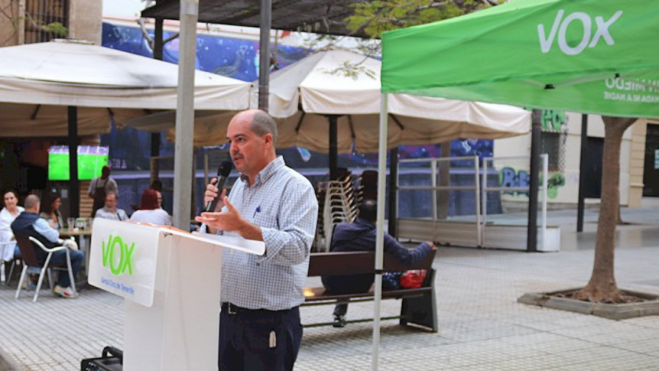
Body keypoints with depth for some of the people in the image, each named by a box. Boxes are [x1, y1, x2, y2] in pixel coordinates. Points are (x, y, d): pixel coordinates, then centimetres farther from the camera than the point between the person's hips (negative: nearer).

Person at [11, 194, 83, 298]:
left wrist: (61, 242, 11)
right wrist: (51, 229, 8)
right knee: (79, 255, -2)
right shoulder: (37, 221, -26)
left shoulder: (16, 222, 2)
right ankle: (62, 287, 5)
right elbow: (54, 236, -14)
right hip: (43, 257, -10)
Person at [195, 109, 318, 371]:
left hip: (269, 322, -7)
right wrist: (214, 213, 0)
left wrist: (243, 227, -33)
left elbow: (298, 248, -25)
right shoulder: (238, 186, 15)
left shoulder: (295, 187, -10)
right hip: (228, 317, 7)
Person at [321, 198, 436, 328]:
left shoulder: (340, 227, -11)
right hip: (356, 288, -2)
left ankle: (339, 313, 35)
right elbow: (409, 258, -20)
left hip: (330, 283, 2)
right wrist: (427, 246, 0)